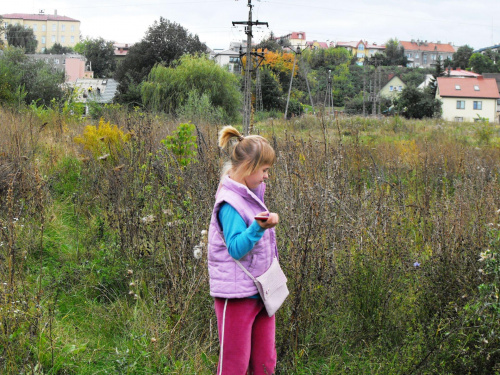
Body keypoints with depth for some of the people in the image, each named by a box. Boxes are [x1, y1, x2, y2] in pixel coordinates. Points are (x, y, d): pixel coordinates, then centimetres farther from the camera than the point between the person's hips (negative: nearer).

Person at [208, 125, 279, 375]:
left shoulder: (251, 194, 9)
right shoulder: (230, 203, -18)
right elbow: (236, 248, -27)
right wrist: (259, 227, -40)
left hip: (261, 292, 9)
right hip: (237, 296, -9)